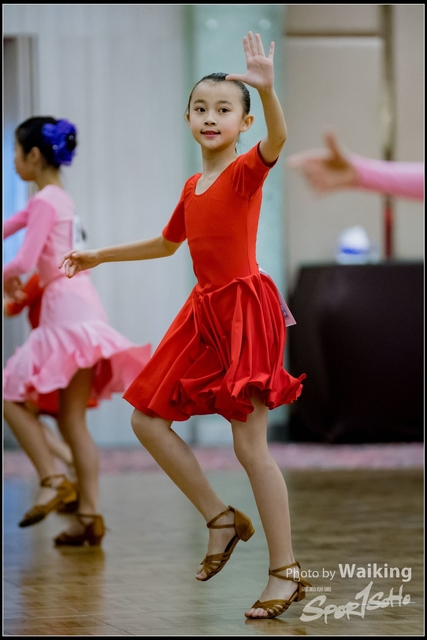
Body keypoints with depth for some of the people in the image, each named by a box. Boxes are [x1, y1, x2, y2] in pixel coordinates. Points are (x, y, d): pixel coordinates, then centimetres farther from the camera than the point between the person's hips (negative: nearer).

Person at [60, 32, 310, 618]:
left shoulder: (247, 171, -9)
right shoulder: (193, 187, 14)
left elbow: (277, 139, -33)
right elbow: (167, 244, 31)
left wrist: (268, 89, -51)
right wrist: (100, 256, 39)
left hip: (245, 310, -8)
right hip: (205, 312, 8)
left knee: (250, 446, -8)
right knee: (148, 420, 8)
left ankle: (286, 573, -1)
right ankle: (222, 520, 19)